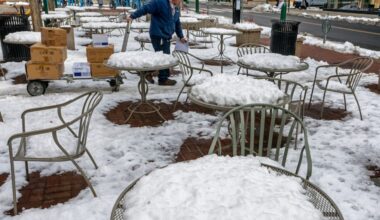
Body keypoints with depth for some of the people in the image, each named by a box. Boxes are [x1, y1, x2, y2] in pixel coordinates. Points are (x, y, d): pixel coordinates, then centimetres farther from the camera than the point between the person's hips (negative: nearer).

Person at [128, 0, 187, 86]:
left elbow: (177, 24, 24)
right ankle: (163, 79, 7)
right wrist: (132, 16, -20)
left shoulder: (176, 9, 15)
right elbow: (145, 8, -15)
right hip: (158, 36, -9)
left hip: (166, 37, 9)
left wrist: (181, 37, 22)